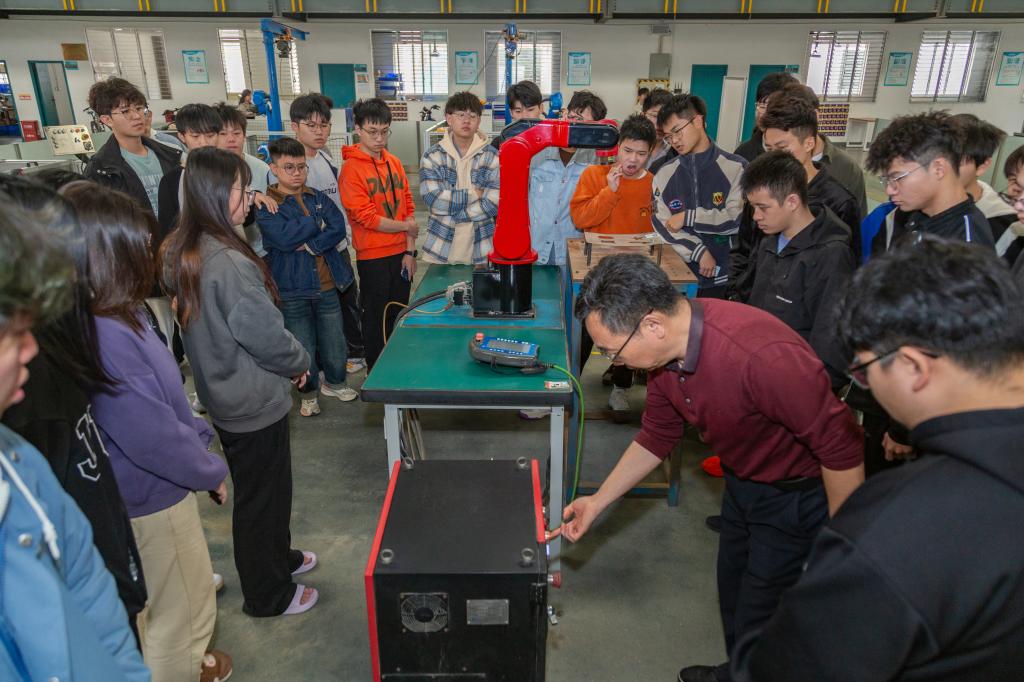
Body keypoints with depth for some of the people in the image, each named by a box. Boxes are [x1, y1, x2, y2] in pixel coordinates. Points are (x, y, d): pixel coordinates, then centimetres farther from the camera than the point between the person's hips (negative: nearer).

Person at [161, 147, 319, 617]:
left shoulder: (180, 254, 0)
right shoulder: (229, 263, -29)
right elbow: (264, 333, -25)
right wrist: (300, 363, -5)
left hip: (220, 394, 9)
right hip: (255, 400, -9)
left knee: (253, 486, 25)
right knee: (264, 495, 9)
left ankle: (277, 556, 47)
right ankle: (268, 594, 29)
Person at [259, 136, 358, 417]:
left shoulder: (318, 198, 8)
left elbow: (339, 229, -4)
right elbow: (284, 237, -20)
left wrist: (310, 246, -17)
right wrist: (317, 222, -9)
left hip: (327, 285, 3)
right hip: (292, 290, -3)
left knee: (334, 341, 12)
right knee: (303, 347, 7)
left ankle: (335, 382, 36)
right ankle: (309, 393, 29)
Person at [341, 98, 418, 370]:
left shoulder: (394, 163, 8)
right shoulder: (351, 167, -10)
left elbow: (408, 207, 7)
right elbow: (366, 217, -15)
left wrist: (410, 250, 0)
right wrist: (406, 227, -6)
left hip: (401, 254, 5)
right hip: (373, 256, -5)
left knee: (399, 315, 15)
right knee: (376, 318, 7)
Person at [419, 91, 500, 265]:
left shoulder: (492, 156, -1)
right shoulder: (432, 156, 0)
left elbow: (495, 202, -13)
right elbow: (434, 200, -12)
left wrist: (449, 214, -14)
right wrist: (474, 194, -12)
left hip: (481, 250, 0)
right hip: (441, 250, 0)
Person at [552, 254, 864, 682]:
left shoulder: (761, 355, -40)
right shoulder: (664, 350, -13)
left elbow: (841, 447, -29)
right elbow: (656, 437, 2)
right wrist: (598, 501, 4)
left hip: (797, 494, -7)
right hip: (741, 481, 7)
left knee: (758, 617, 9)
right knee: (732, 590, 25)